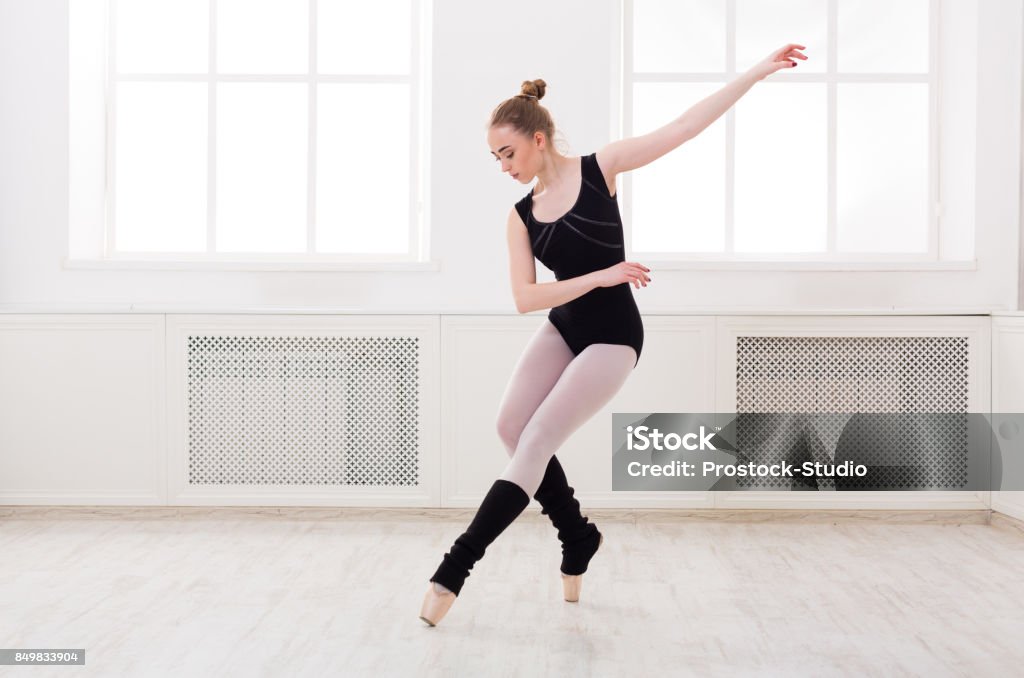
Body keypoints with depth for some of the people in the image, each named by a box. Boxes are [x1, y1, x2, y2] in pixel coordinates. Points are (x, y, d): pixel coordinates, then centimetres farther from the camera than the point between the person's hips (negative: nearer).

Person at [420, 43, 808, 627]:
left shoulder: (599, 169, -8)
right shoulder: (521, 215, 1)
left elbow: (686, 126, -9)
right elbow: (525, 298, -9)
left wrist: (757, 72, -11)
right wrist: (599, 276, -20)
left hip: (612, 337, -5)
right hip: (561, 328, 6)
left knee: (536, 442, -12)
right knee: (512, 428, -4)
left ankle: (454, 571, -8)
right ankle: (579, 537, 18)